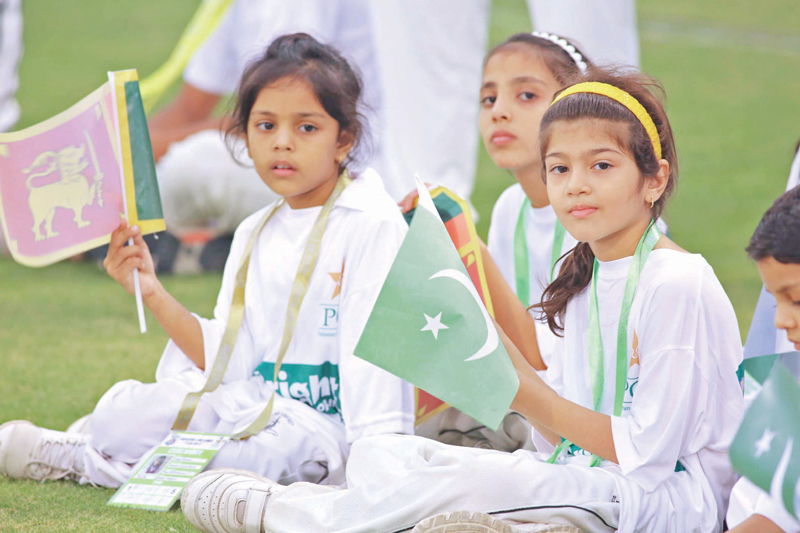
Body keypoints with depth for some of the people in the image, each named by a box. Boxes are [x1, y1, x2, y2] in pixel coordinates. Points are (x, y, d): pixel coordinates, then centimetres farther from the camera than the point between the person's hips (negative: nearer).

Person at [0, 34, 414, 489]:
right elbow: (226, 359, 7)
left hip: (329, 430, -5)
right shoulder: (253, 235, 13)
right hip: (257, 407, 5)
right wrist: (153, 292, -1)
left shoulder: (373, 224, -8)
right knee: (120, 412, -16)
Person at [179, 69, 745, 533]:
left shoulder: (677, 285, -12)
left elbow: (648, 451, -17)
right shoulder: (583, 280, 14)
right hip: (584, 482, 9)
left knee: (472, 477, -27)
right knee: (377, 454, 1)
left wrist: (529, 395, -16)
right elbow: (559, 438, 10)